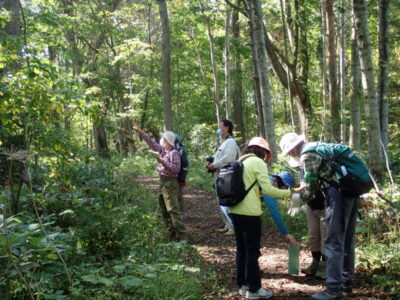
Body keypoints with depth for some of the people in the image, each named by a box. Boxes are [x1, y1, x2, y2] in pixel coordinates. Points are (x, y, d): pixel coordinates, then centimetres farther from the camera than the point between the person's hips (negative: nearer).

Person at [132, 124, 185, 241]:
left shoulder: (174, 153, -15)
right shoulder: (162, 150, 9)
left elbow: (176, 169, -20)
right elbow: (151, 142, 18)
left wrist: (163, 162, -23)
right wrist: (140, 132, 17)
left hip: (170, 183, -10)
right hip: (162, 181, 10)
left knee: (173, 209, -12)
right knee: (163, 209, 13)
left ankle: (180, 234, -10)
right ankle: (171, 232, 20)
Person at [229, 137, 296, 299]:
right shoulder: (258, 162, -8)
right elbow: (268, 189, -13)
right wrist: (289, 192, -3)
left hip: (235, 210, 8)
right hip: (249, 212, -8)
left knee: (241, 249, 16)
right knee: (252, 251, 2)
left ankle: (243, 285, 24)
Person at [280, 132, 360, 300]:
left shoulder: (307, 155, -7)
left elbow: (311, 186, -6)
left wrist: (300, 198, 11)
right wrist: (305, 195, 26)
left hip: (339, 195, -10)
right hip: (352, 192, 10)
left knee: (334, 243, -5)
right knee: (346, 241, 16)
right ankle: (346, 283, 25)